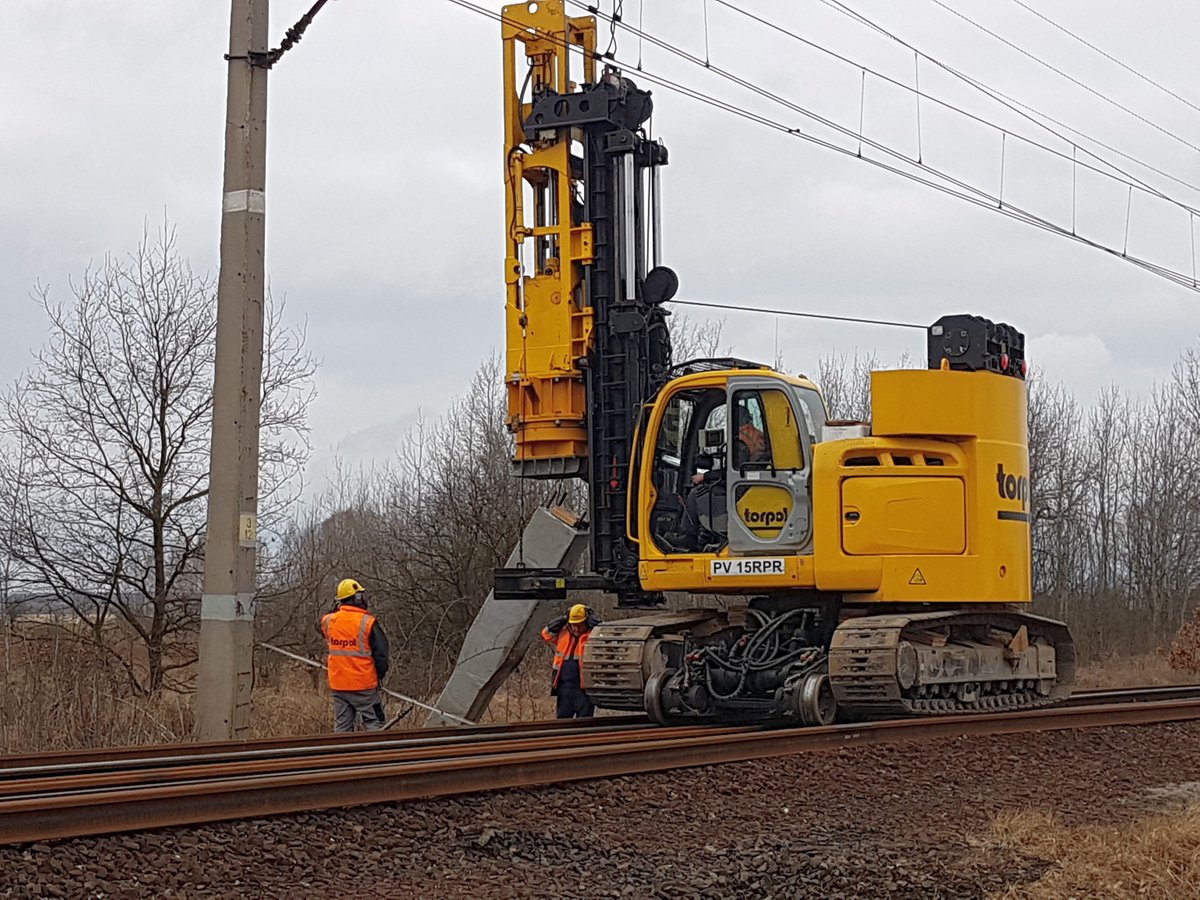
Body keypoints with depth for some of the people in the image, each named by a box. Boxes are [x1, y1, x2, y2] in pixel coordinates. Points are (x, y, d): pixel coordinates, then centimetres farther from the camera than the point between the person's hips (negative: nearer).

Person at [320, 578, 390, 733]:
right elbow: (381, 652, -10)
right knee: (373, 724, 2)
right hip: (363, 685, -4)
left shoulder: (328, 621, 0)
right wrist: (380, 674, 7)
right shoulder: (367, 622, -13)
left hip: (337, 684, 5)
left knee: (342, 726, 11)